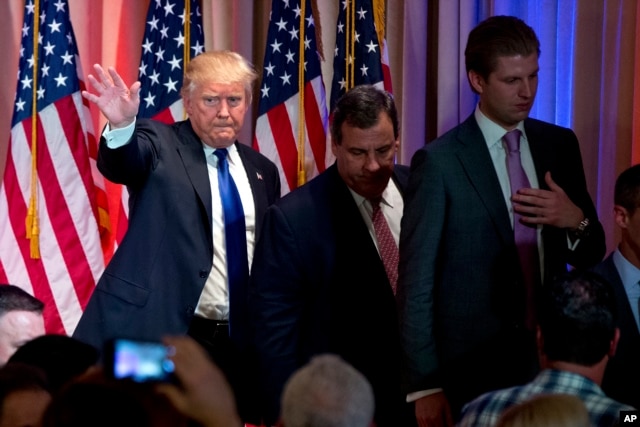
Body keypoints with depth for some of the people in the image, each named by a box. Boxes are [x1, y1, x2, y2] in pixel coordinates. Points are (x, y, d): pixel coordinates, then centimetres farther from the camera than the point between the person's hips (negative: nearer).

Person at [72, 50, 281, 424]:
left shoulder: (262, 170, 14)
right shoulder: (160, 145, 0)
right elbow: (121, 162, -24)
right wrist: (122, 126, -46)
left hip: (238, 343, 5)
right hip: (157, 333, -5)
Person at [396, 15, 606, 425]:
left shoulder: (560, 145, 6)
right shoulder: (439, 163, -9)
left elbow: (591, 255, 13)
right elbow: (416, 286, -7)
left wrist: (576, 221, -9)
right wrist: (425, 387, -10)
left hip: (549, 360, 4)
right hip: (471, 372, -4)